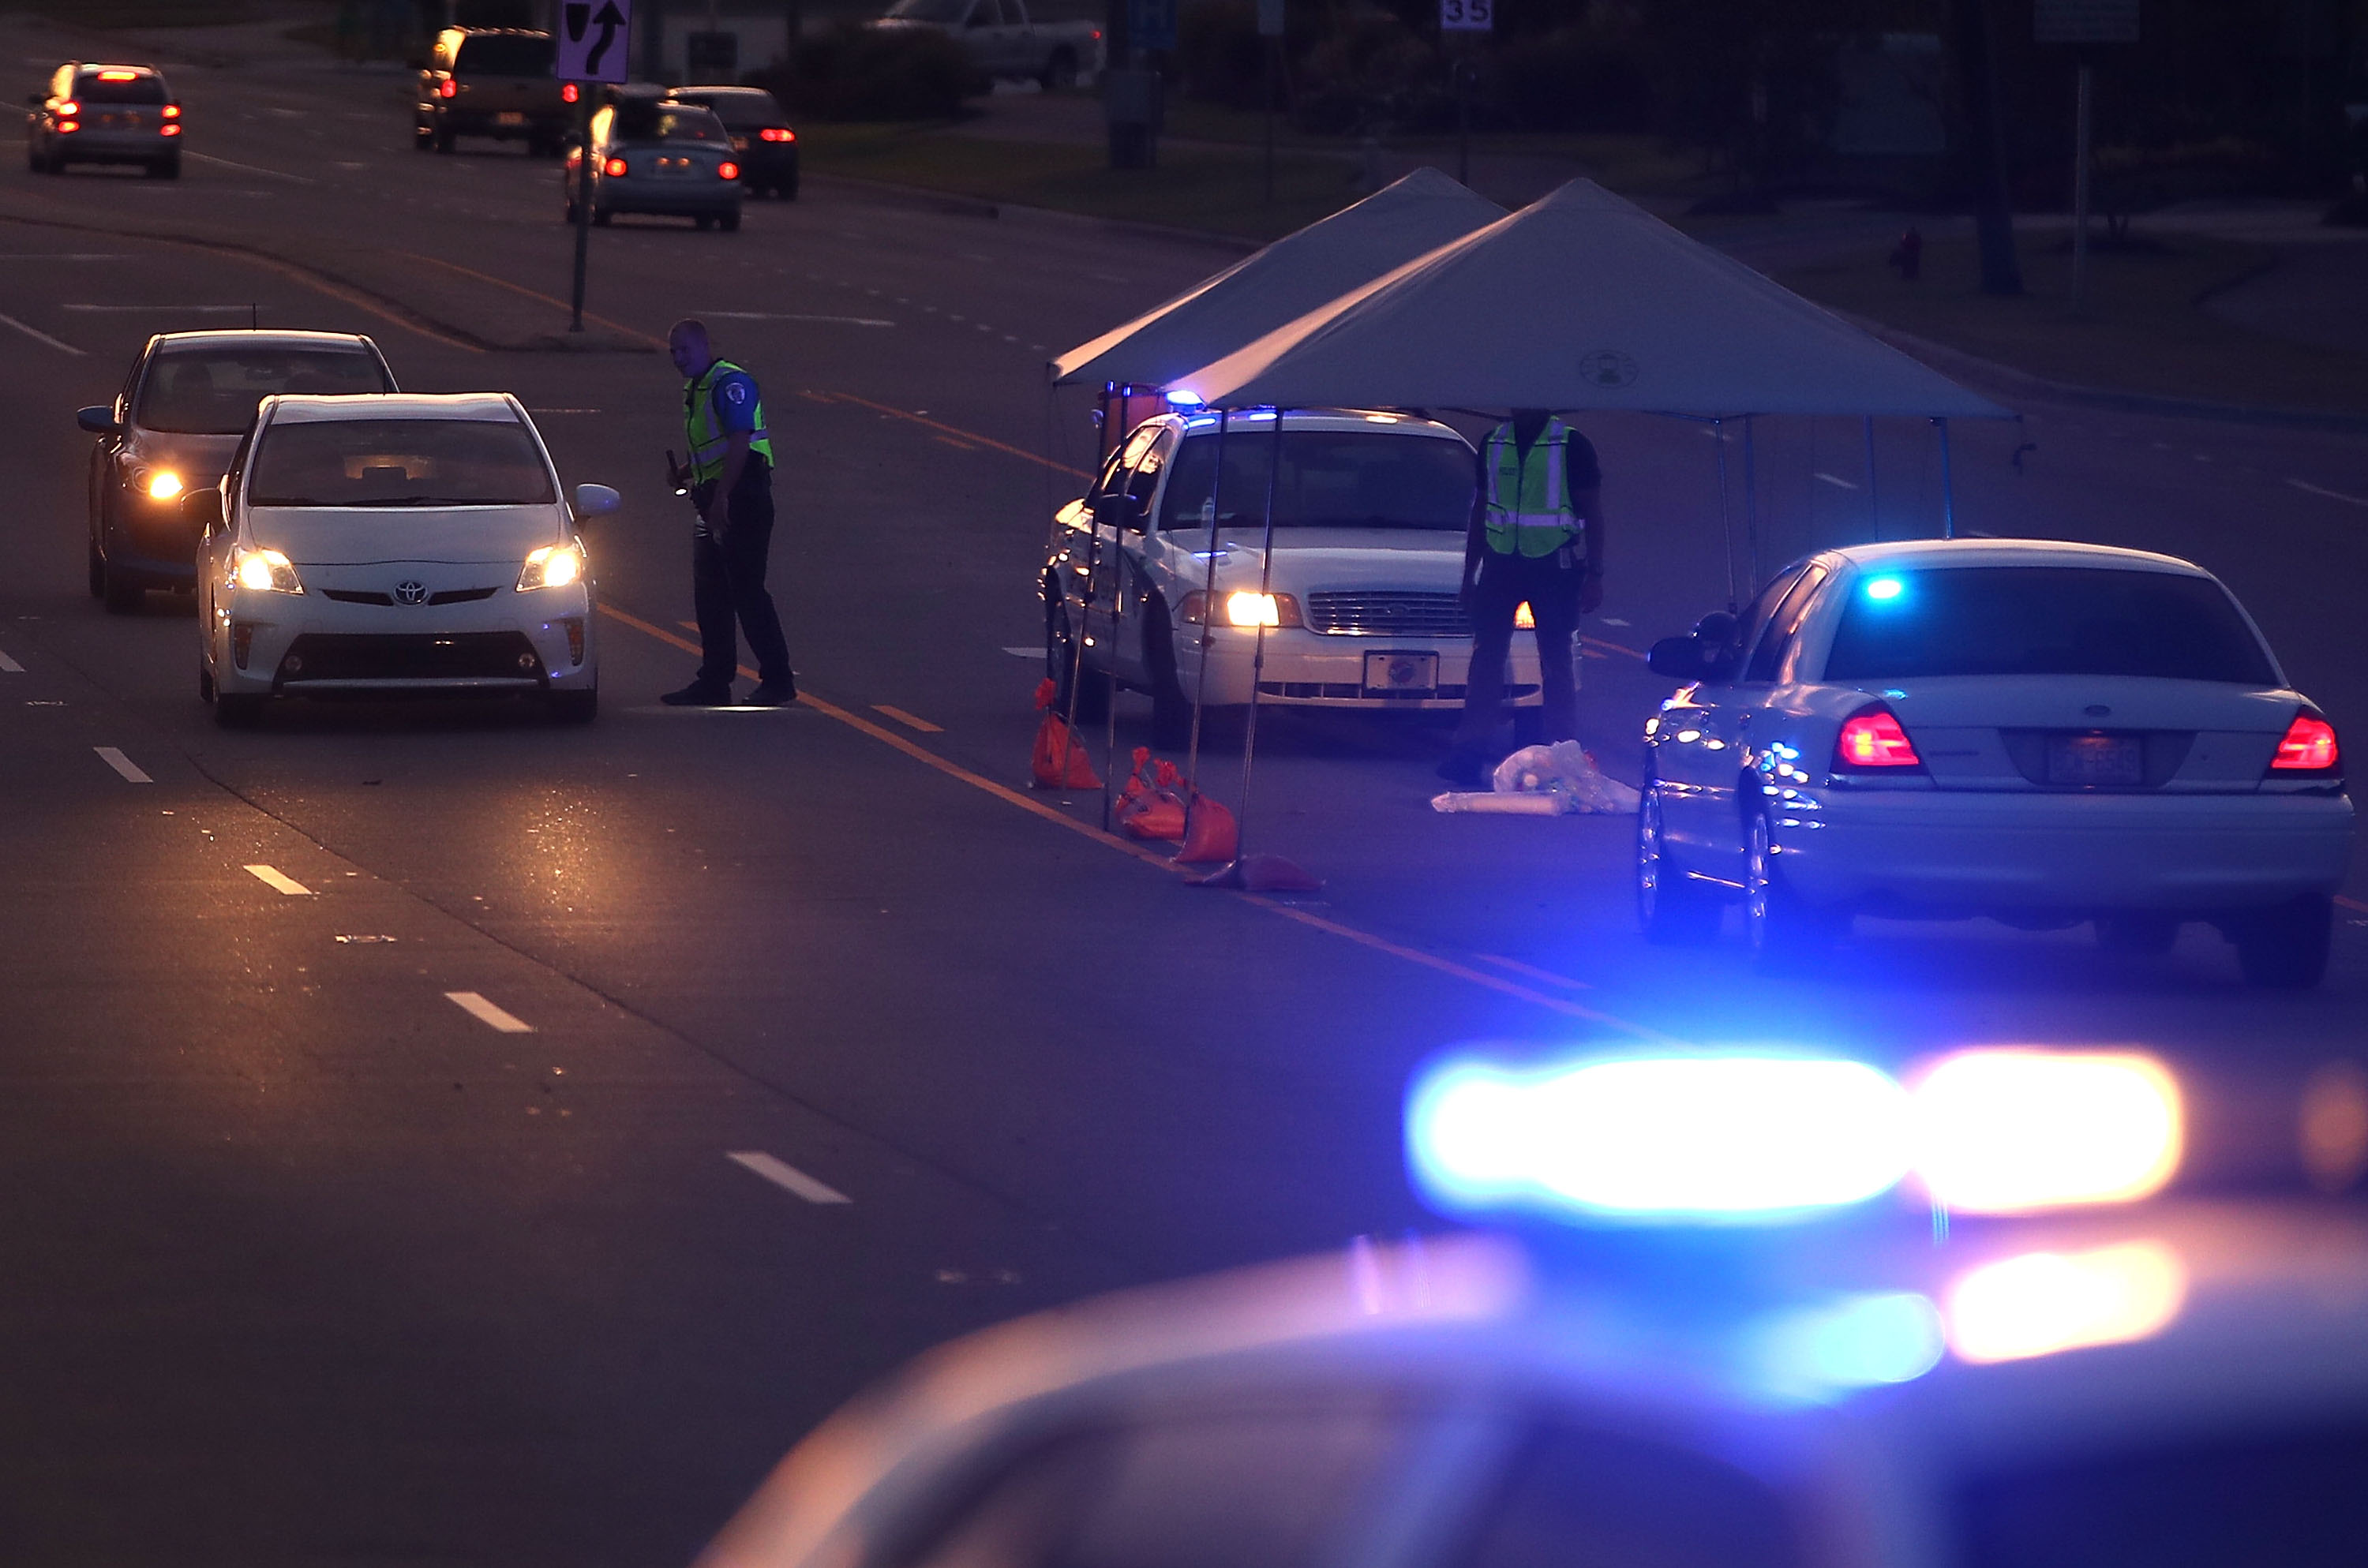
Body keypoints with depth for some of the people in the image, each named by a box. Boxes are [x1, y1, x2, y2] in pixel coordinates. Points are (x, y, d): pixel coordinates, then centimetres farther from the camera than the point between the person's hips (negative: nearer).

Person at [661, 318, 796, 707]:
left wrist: (721, 498, -24)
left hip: (742, 496, -10)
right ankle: (714, 682, 15)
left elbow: (740, 441, -22)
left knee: (746, 590, -9)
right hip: (714, 502, 10)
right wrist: (687, 472, 10)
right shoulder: (694, 387, 18)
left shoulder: (730, 383, -13)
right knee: (709, 592, 10)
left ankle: (777, 680, -6)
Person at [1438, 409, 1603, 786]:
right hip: (1501, 563, 3)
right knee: (1486, 656, -2)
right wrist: (1469, 574, 15)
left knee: (1557, 660, -1)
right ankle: (1469, 755, -5)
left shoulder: (1572, 446, -2)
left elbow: (1593, 514, -1)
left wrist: (1594, 575, -8)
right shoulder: (1493, 444, 10)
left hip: (1555, 566, -3)